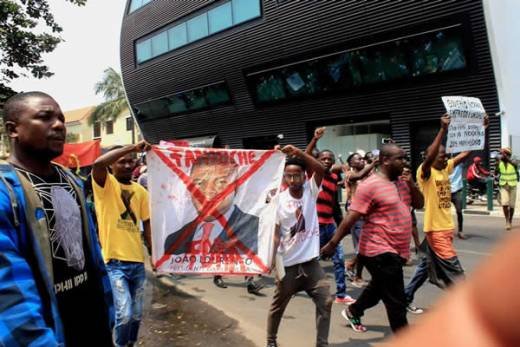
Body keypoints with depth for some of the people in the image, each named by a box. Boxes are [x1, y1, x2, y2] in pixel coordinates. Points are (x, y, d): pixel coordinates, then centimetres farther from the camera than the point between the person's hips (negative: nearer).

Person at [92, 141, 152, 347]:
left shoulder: (140, 190, 8)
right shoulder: (105, 184, -4)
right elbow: (97, 164, -26)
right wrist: (133, 147, -26)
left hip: (137, 261, 5)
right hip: (114, 262, -5)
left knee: (136, 315, 15)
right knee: (124, 314, -12)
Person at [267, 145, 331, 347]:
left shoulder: (310, 191, -3)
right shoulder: (279, 201, -10)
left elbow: (320, 169, -20)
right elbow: (275, 234, -8)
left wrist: (297, 152, -29)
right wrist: (273, 261, -11)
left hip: (311, 261, 2)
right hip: (288, 263, -2)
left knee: (325, 301, 1)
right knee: (278, 305, 14)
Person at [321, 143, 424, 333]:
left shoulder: (402, 181, 9)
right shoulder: (370, 185, -18)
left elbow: (419, 204, 13)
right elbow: (350, 218, -19)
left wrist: (411, 185, -5)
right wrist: (332, 243, -20)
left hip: (397, 251, 9)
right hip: (380, 251, -9)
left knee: (378, 288, 27)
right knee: (396, 302, 1)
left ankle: (352, 312, 50)